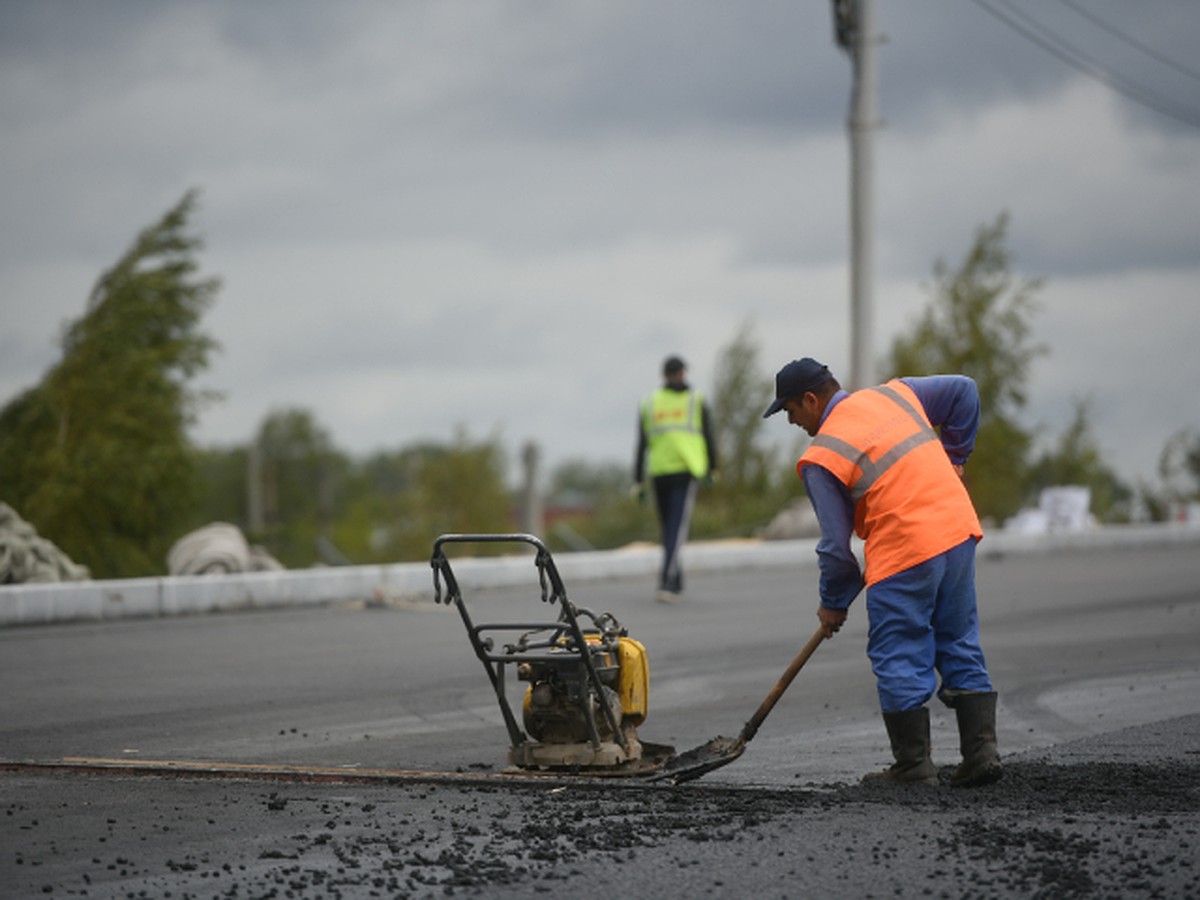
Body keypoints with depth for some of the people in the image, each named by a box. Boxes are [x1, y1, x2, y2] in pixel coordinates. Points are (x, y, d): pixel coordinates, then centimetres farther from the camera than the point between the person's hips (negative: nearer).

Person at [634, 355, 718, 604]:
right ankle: (666, 579, -25)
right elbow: (708, 437, 6)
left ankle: (676, 582, 23)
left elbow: (641, 445, 4)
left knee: (668, 526, 17)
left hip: (659, 472, 2)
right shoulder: (697, 401, 5)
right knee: (678, 527, -9)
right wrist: (712, 467, 21)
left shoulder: (649, 404, 8)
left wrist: (638, 482, 6)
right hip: (687, 471, -2)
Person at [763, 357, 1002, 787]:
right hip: (958, 530, 7)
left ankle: (914, 765, 6)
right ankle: (981, 750, 9)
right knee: (960, 648, 13)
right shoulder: (893, 394, 12)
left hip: (904, 553, -7)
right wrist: (953, 457, 25)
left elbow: (835, 542, -3)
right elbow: (964, 390, 17)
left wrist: (833, 604, 11)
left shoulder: (821, 458, -4)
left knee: (899, 661, 4)